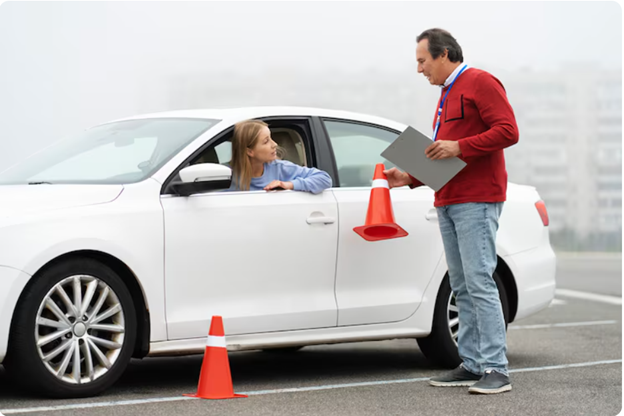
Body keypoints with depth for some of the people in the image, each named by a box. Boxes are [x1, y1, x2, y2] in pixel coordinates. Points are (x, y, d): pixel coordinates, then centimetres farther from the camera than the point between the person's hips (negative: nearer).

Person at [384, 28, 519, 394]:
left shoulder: (480, 83, -5)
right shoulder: (447, 95, 25)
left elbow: (508, 131, -16)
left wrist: (459, 147, -20)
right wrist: (410, 177, 17)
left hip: (477, 202, -9)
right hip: (448, 202, 10)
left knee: (479, 282, -13)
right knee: (461, 288, 7)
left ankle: (496, 369, -13)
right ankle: (472, 365, 10)